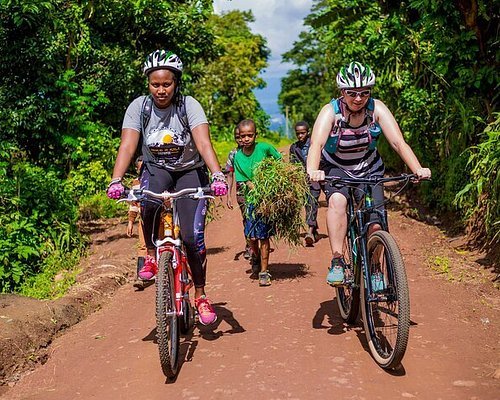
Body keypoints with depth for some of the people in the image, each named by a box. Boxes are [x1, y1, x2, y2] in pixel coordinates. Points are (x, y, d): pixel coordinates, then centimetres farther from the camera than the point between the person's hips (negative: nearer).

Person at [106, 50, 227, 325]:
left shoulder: (189, 105, -17)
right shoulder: (139, 107, -12)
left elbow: (204, 143, -29)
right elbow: (127, 146, -21)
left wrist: (217, 175, -46)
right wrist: (116, 181, -36)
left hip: (189, 172, -1)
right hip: (156, 170, 1)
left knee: (193, 237, -13)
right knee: (149, 201, -36)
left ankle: (200, 296, 9)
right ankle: (151, 254, -7)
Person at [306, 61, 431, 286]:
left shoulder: (377, 109, -18)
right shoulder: (331, 111, -22)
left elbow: (398, 142, -25)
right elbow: (316, 144, -38)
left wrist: (417, 169, -42)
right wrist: (312, 171, -59)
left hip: (369, 169, 2)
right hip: (336, 169, -2)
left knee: (375, 224, -11)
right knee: (337, 201, -34)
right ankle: (336, 262, -25)